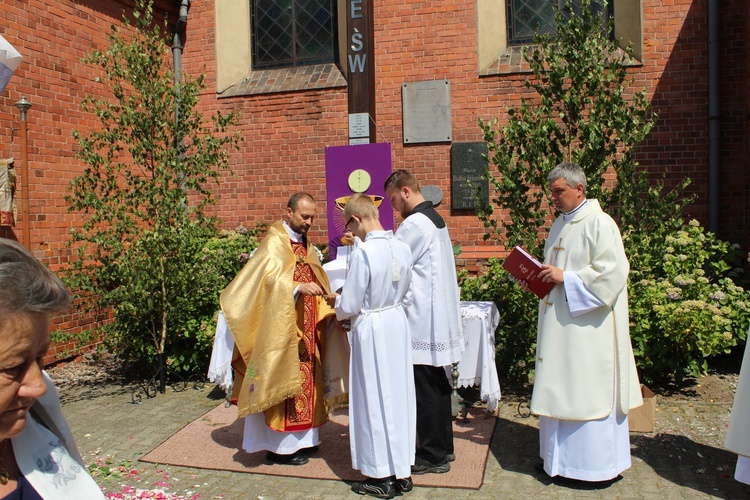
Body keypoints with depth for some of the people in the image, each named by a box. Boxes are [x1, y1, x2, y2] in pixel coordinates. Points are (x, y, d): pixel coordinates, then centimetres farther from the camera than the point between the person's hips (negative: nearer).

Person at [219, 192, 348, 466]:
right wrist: (299, 287, -38)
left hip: (306, 327, 8)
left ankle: (300, 438, 23)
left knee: (305, 380, 12)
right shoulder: (275, 241, -9)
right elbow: (270, 276, -24)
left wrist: (328, 303, -1)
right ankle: (279, 445, 7)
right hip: (282, 326, -8)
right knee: (283, 380, -3)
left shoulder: (306, 245, 16)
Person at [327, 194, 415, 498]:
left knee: (374, 398, 7)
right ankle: (403, 471, 28)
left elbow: (349, 306, -14)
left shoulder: (362, 254, -22)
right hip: (398, 323, 7)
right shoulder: (403, 248, -2)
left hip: (371, 328, -6)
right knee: (399, 394, 15)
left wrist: (337, 305, 7)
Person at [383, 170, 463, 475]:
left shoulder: (414, 223, -16)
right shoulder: (434, 218, 13)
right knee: (437, 382, 17)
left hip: (423, 318, -10)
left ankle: (433, 456, 11)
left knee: (426, 387, 0)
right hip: (438, 313, 10)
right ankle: (443, 445, 28)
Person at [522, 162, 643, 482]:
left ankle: (595, 464, 14)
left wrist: (565, 277, -20)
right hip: (559, 323, 9)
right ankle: (560, 457, 25)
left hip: (587, 325, -8)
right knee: (559, 390, 13)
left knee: (588, 392, 0)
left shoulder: (599, 224, -12)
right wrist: (537, 278, 3)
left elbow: (612, 272, -19)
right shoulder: (560, 225, 14)